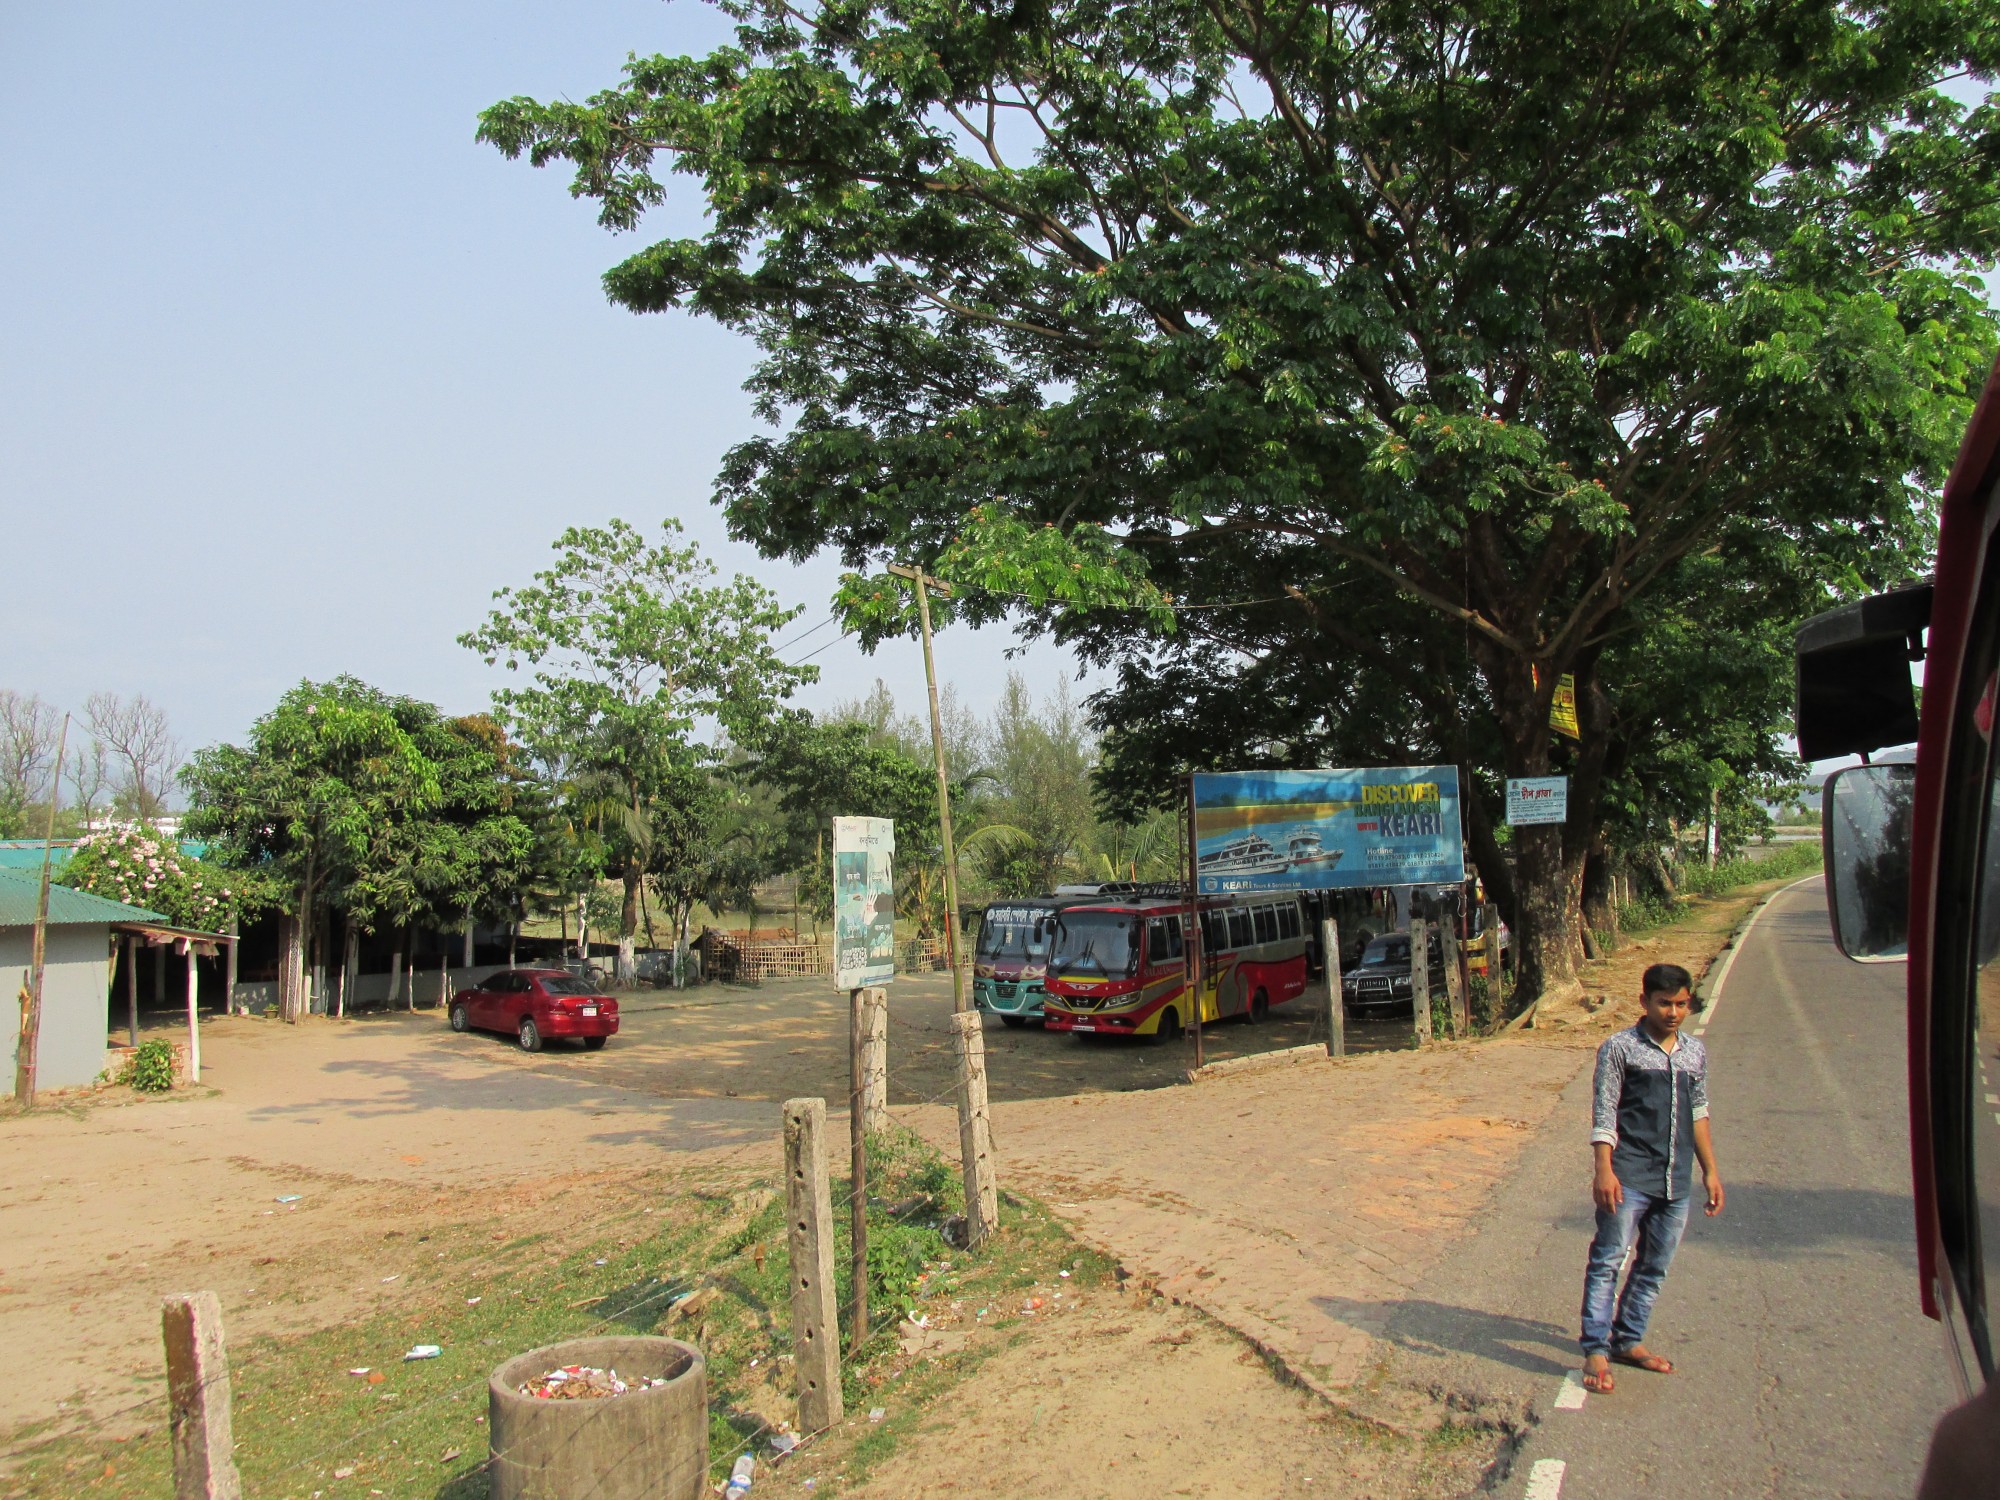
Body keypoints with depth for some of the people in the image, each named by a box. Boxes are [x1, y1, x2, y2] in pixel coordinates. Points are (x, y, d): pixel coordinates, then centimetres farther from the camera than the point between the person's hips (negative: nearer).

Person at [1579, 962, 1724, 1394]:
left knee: (1656, 1266, 12)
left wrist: (1710, 1171, 16)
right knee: (1608, 1261, -6)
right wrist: (1604, 1171, -15)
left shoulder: (1695, 1052, 11)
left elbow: (1698, 1113, 19)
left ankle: (1628, 1340, 24)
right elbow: (1603, 1112, -8)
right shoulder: (1620, 1048, -5)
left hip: (1677, 1180, 6)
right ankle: (1596, 1351, -3)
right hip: (1630, 1176, -6)